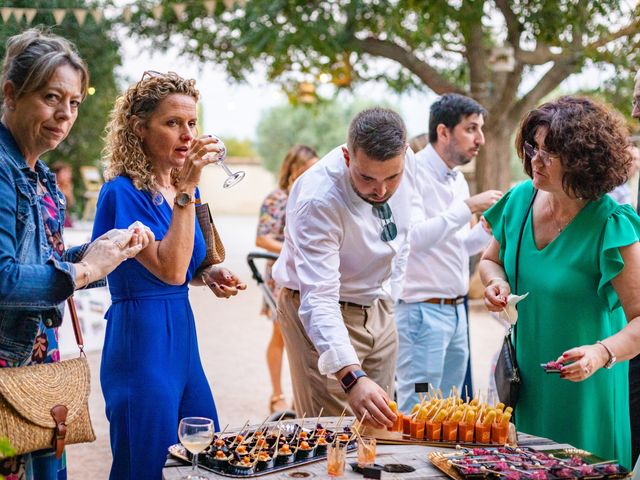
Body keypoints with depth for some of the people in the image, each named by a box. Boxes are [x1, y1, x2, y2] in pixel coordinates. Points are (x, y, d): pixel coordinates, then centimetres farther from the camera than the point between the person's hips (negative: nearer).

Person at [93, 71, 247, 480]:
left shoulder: (185, 190, 9)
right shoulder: (123, 192, -14)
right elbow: (169, 269, -24)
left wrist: (210, 276, 2)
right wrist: (187, 189, -24)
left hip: (183, 338, 8)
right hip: (141, 338, -8)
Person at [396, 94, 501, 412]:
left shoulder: (458, 180, 15)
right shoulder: (414, 173, -12)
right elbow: (411, 238, -25)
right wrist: (467, 208, -21)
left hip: (456, 311, 9)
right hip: (422, 310, -9)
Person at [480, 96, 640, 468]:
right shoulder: (520, 200, -4)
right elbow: (491, 260, 13)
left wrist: (602, 353, -40)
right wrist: (497, 282, -9)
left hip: (581, 389, -5)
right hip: (522, 379, 5)